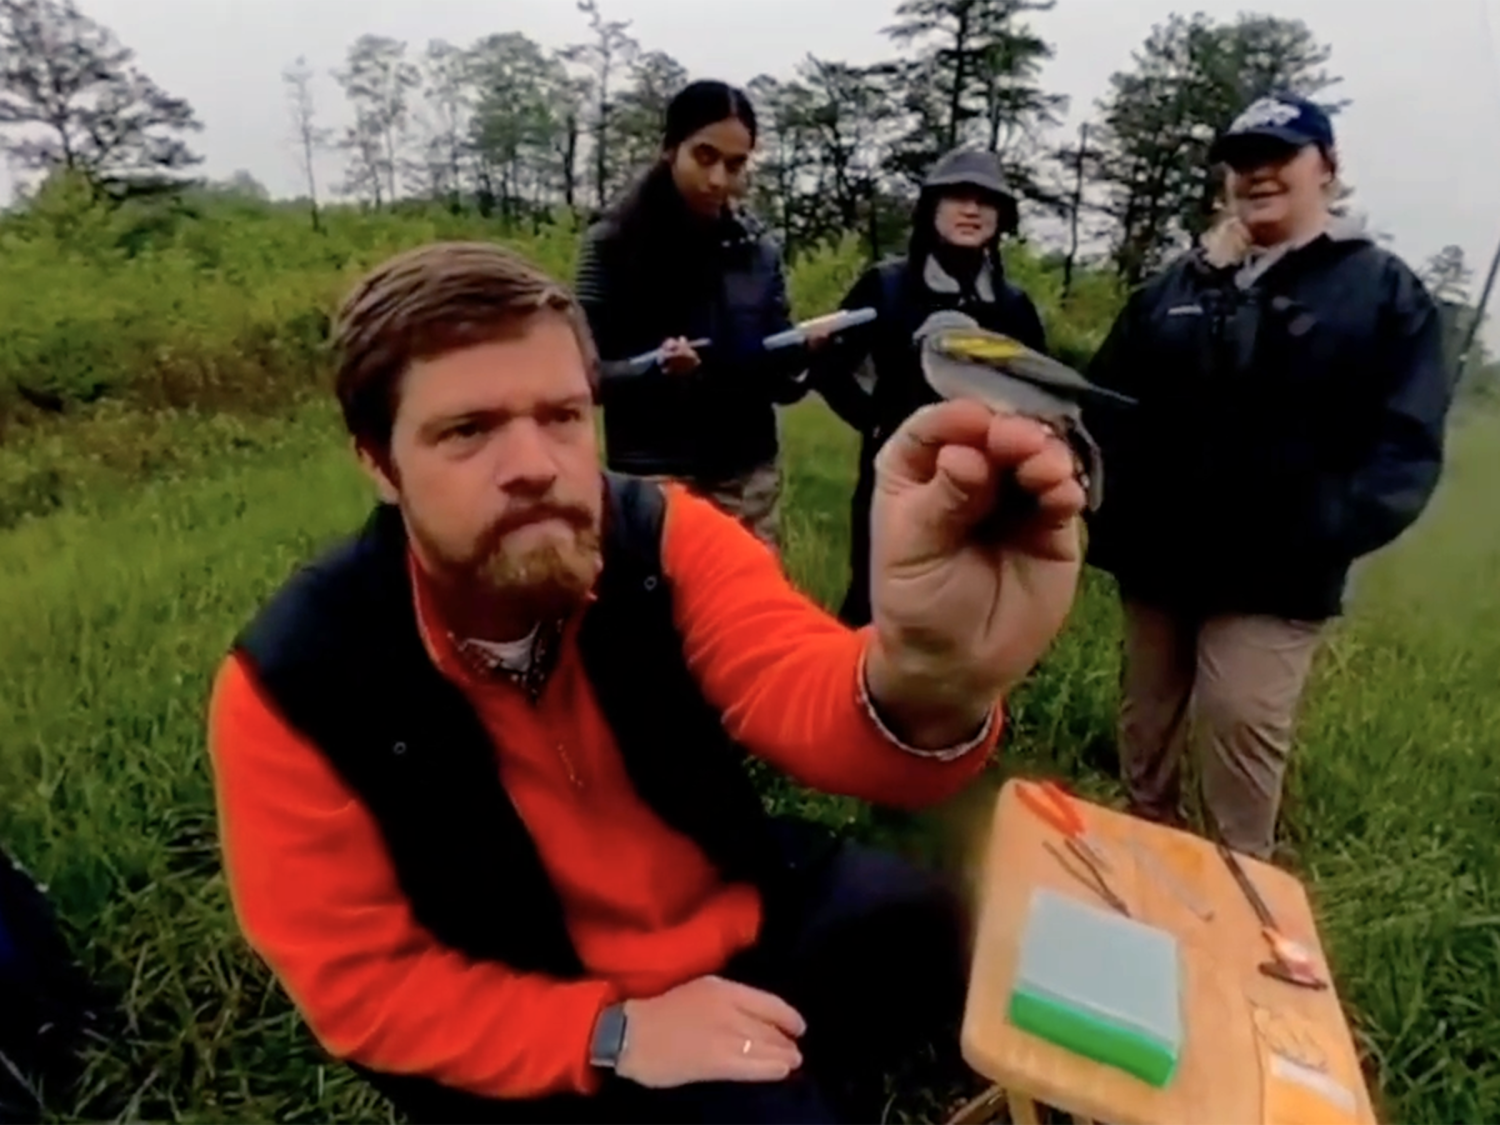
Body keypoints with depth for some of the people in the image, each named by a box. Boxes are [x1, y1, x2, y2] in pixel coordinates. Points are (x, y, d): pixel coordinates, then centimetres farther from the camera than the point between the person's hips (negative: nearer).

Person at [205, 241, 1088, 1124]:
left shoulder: (664, 538, -17)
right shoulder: (292, 682, -19)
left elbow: (811, 703, -32)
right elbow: (361, 984, -12)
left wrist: (927, 681, -56)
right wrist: (612, 1034, -22)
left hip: (747, 915, 3)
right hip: (540, 1034, -2)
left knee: (945, 929, -12)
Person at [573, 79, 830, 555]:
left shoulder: (758, 247, 5)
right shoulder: (614, 242, -4)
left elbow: (779, 381, 7)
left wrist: (803, 355, -14)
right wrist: (652, 367, -22)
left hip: (749, 475, 3)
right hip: (654, 478, -3)